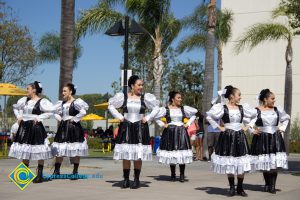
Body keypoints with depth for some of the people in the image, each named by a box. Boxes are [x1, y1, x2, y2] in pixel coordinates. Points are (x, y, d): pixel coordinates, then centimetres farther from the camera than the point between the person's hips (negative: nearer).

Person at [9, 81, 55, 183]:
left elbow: (51, 111, -16)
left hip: (36, 127, -7)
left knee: (39, 152, -4)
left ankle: (40, 175, 2)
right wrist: (18, 116, 12)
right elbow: (16, 107, 27)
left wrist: (39, 118, -15)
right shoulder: (24, 100, 11)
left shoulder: (42, 101, -8)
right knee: (24, 151, 11)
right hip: (24, 127, 7)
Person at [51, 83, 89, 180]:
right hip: (63, 127, 7)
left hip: (73, 128, -7)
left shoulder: (76, 102, -10)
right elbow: (55, 112, 24)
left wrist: (74, 119, -16)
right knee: (59, 150, 7)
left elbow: (83, 112, -23)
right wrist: (59, 118, 7)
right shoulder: (61, 103, 11)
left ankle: (75, 172, 8)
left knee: (75, 150, 0)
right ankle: (56, 171, 14)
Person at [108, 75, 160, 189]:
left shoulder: (145, 98, 2)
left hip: (140, 128, 0)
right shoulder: (123, 97, 2)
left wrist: (148, 118, 0)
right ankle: (126, 180, 9)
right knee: (125, 155, 0)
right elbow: (111, 105, 12)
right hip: (126, 128, 0)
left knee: (138, 155, 0)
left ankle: (136, 180, 9)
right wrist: (119, 116, 2)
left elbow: (156, 108, 10)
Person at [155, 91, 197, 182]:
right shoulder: (166, 109, 1)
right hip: (170, 133, -1)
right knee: (171, 153, 1)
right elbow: (156, 116, 5)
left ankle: (182, 175, 1)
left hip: (181, 133, 1)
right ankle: (173, 175, 11)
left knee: (182, 154, -5)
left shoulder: (184, 108, 9)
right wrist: (163, 124, -1)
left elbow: (193, 115, 20)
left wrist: (188, 123, 10)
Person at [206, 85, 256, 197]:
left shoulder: (242, 108, 7)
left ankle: (240, 188, 10)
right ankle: (232, 188, 13)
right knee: (229, 164, 1)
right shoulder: (222, 108, -6)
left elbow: (253, 115, 22)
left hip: (240, 137, 3)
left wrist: (247, 126, 13)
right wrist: (219, 127, -6)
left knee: (241, 163, 0)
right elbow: (209, 116, -6)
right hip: (227, 137, -3)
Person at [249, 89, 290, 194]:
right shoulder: (256, 110, -5)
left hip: (275, 139, 3)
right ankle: (267, 184, 17)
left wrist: (283, 128, 15)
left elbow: (286, 118, 25)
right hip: (262, 139, -3)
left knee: (275, 163, -6)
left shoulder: (278, 110, 8)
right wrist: (252, 130, -11)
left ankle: (272, 186, -1)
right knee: (264, 162, 2)